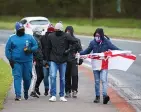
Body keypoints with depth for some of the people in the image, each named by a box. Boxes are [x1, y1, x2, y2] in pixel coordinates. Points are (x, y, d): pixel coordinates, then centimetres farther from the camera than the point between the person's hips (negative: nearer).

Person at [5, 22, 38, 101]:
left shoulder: (29, 37, 8)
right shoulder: (12, 38, 6)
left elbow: (35, 46, 8)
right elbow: (7, 50, 7)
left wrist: (30, 50, -12)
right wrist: (10, 59, -4)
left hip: (28, 61, 1)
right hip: (16, 62, -1)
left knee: (27, 78, 6)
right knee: (17, 77, -11)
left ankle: (26, 91, 32)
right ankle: (18, 95, -15)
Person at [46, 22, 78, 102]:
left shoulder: (66, 36, -5)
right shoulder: (51, 36, 3)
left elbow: (75, 42, -11)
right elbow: (48, 48, 12)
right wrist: (48, 59, 13)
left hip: (63, 60, -1)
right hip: (53, 60, 1)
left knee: (62, 78, 8)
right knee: (53, 76, -14)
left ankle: (62, 96, 18)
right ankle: (53, 95, -11)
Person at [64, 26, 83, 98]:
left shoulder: (76, 40, 5)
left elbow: (80, 50, 6)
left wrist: (80, 59, -2)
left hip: (73, 60, -2)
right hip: (65, 60, 2)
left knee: (74, 75, -10)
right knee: (67, 76, 3)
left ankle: (74, 91, -4)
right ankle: (68, 91, 10)